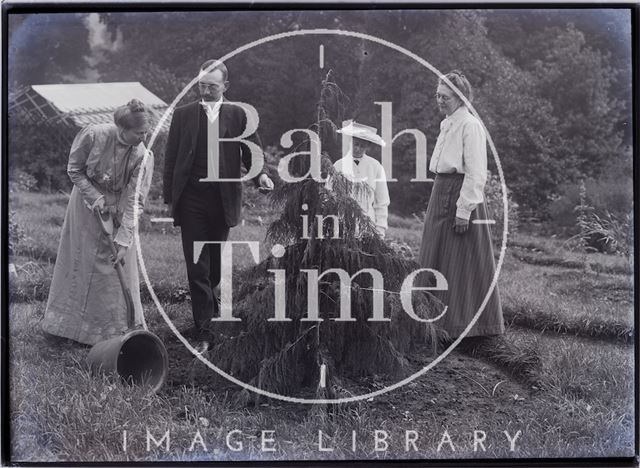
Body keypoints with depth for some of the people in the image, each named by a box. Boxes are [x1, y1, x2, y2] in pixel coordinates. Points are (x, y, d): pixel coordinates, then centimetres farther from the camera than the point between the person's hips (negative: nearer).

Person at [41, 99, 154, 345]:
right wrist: (94, 196, -20)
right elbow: (74, 170, -9)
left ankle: (117, 327, 13)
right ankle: (64, 323, 30)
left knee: (119, 266, -2)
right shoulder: (93, 135, -23)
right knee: (76, 262, 12)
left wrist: (123, 240, -26)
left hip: (117, 210, -1)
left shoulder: (143, 156, -23)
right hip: (86, 202, 1)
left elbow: (134, 201, -22)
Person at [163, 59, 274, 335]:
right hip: (191, 199, -1)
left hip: (222, 199, 1)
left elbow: (251, 152, 5)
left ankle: (207, 297, 41)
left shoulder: (238, 115, 4)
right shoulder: (183, 114, 5)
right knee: (196, 262, -2)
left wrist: (260, 175, -17)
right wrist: (169, 198, 2)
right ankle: (203, 321, 4)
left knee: (216, 260, 14)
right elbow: (171, 159, 6)